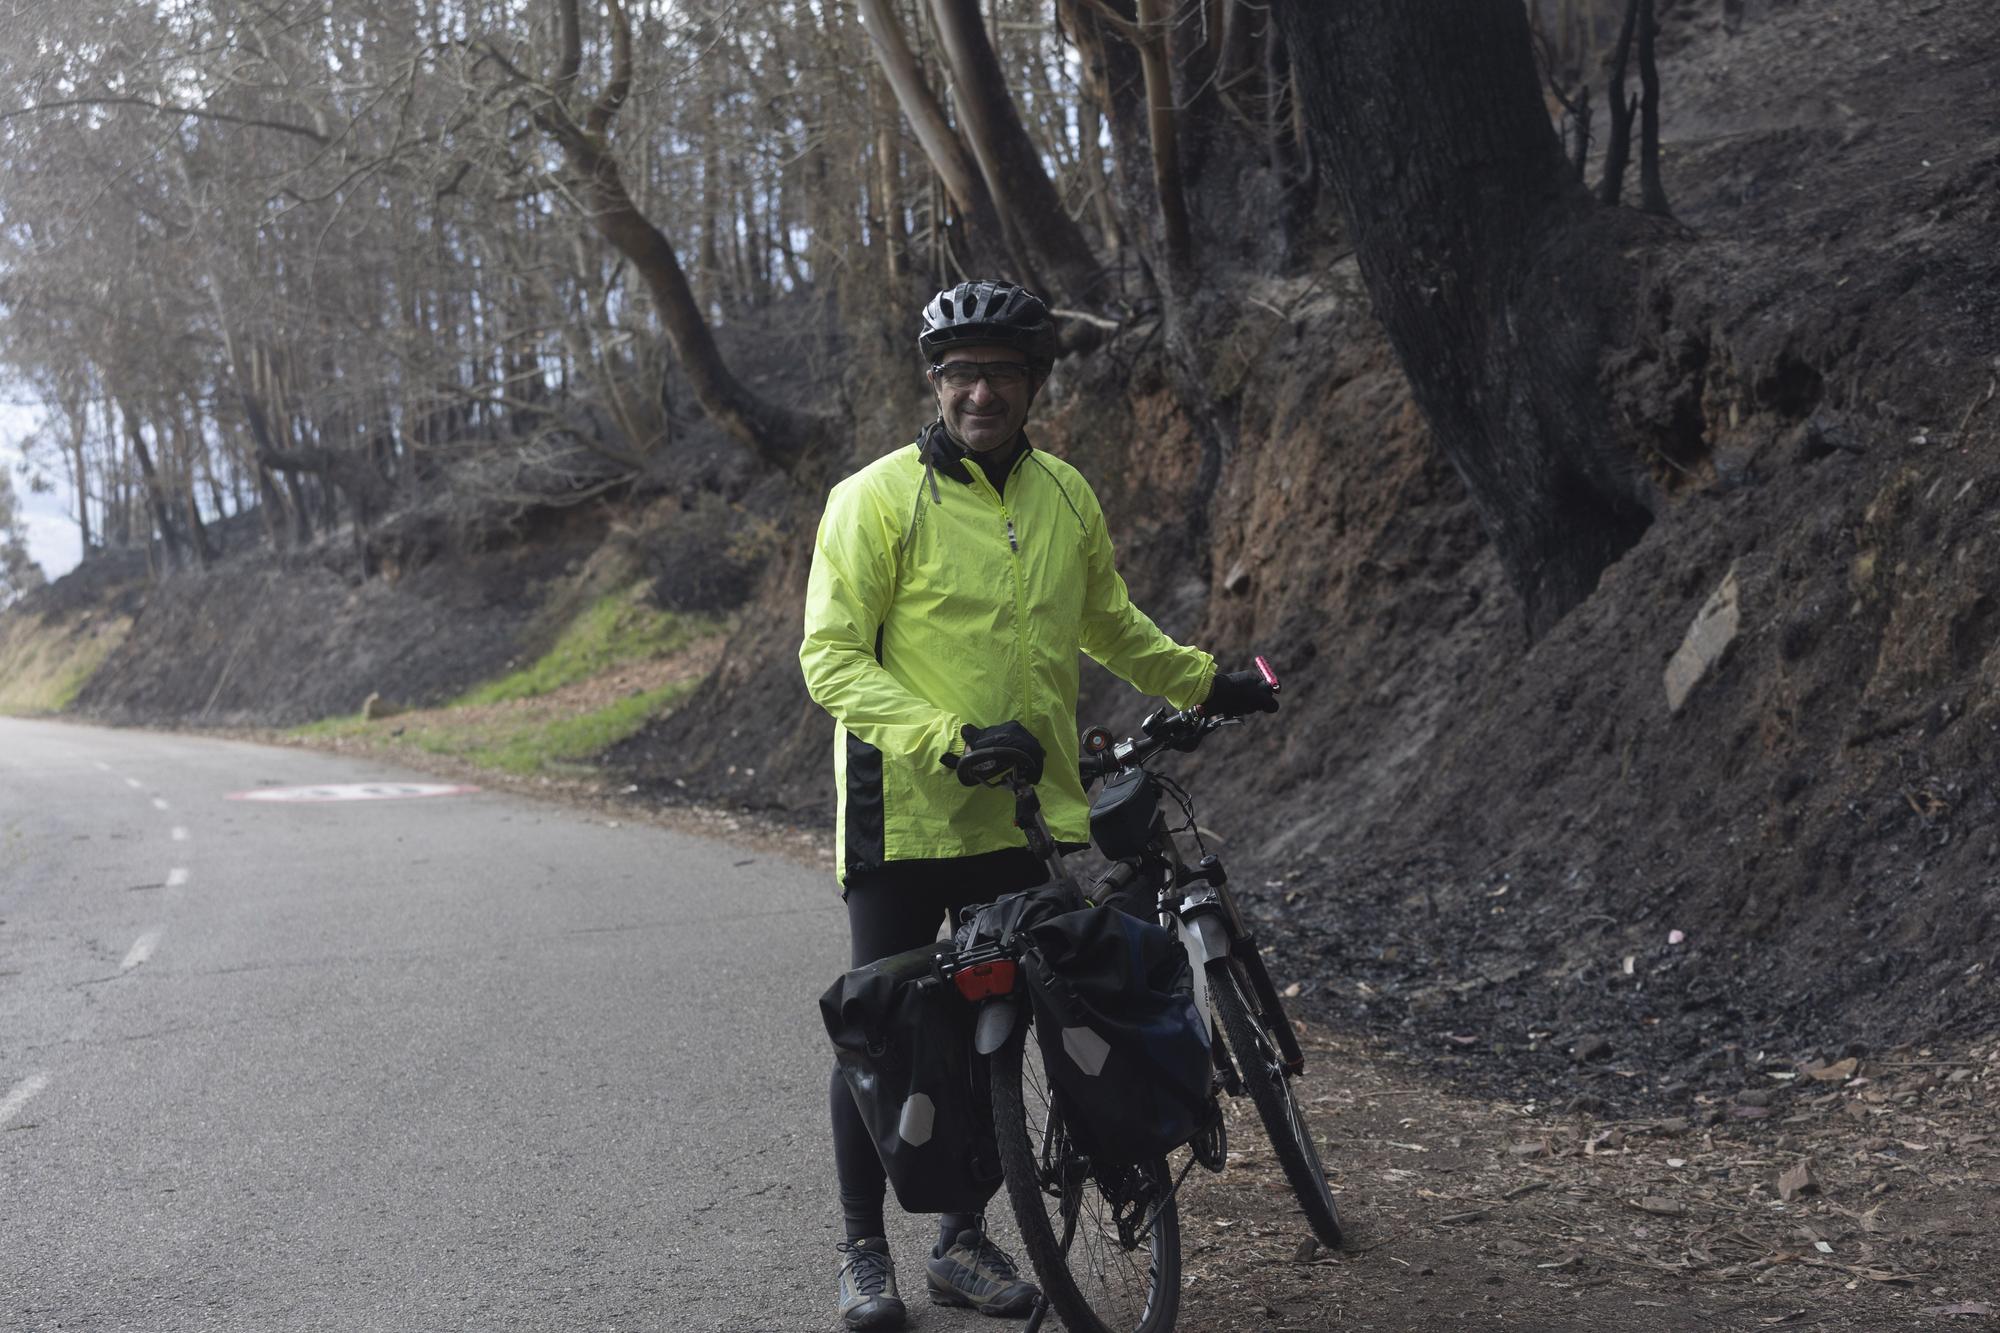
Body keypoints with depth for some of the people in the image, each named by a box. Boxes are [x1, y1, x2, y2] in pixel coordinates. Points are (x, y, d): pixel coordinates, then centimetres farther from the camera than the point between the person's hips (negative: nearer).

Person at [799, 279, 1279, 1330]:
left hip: (1024, 815, 5)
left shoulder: (1066, 497, 7)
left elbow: (1109, 625, 24)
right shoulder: (878, 498, -10)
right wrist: (952, 736, -25)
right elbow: (832, 660, -15)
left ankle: (965, 1241, 25)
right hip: (904, 813, -4)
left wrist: (1205, 683, 21)